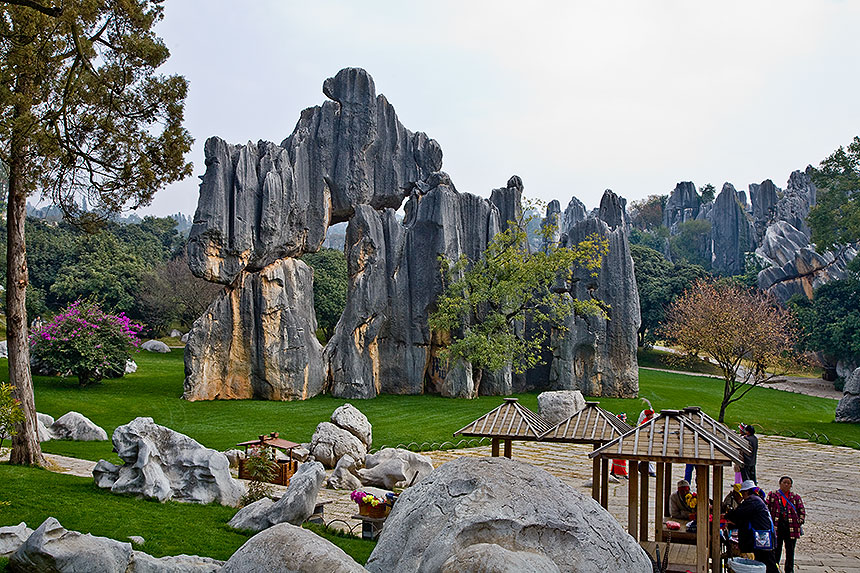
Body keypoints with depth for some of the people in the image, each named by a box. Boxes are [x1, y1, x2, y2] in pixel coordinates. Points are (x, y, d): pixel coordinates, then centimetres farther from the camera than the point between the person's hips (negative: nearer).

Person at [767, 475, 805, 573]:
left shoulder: (796, 497, 11)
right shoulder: (772, 495, 8)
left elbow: (802, 511, 11)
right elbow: (766, 508, 5)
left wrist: (800, 521, -3)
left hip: (791, 527, 2)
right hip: (776, 526, -2)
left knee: (790, 551, 7)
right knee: (775, 551, 0)